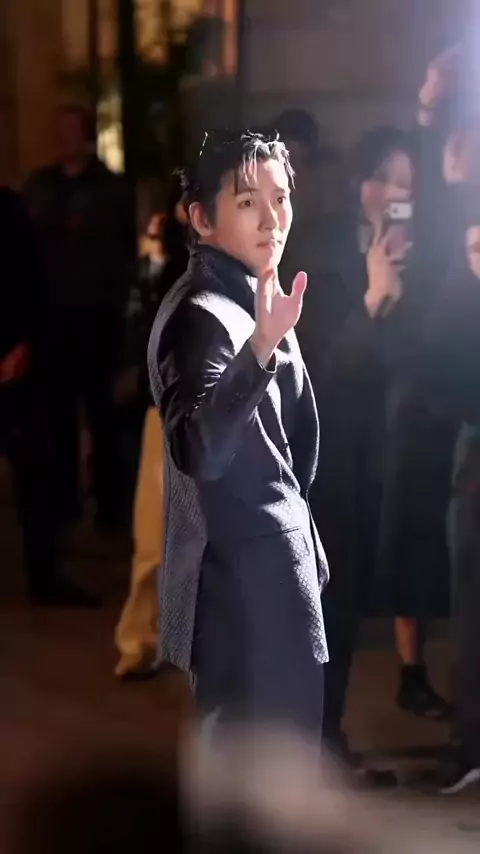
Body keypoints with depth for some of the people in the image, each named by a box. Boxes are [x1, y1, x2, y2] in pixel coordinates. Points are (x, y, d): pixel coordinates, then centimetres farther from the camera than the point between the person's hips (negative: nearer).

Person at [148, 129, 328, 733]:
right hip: (241, 581, -10)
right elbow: (198, 453, -37)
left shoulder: (248, 298, 13)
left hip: (272, 565, 10)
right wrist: (262, 348, -47)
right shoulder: (202, 315, -19)